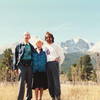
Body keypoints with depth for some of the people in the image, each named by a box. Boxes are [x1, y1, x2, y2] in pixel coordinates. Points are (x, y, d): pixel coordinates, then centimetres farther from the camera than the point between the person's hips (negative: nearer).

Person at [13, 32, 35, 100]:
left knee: (29, 83, 5)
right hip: (22, 65, -3)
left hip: (29, 65, 3)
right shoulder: (19, 45, 8)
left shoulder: (32, 47, 15)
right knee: (22, 82, -12)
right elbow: (15, 56, 6)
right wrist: (15, 67, 0)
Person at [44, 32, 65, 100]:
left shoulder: (56, 46, 4)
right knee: (49, 81, 4)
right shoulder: (45, 47, 17)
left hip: (54, 63, -5)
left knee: (56, 80, -9)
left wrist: (58, 63, 2)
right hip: (47, 65, 5)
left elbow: (62, 56, 5)